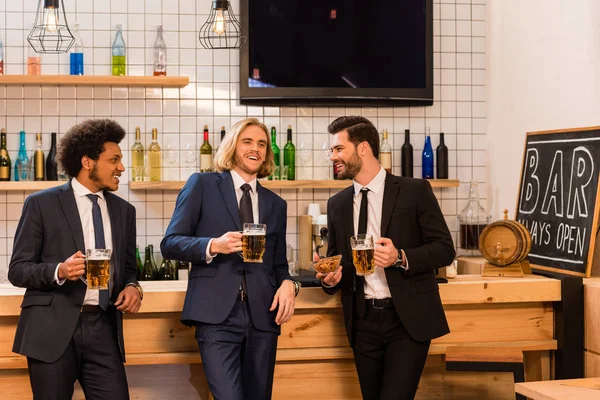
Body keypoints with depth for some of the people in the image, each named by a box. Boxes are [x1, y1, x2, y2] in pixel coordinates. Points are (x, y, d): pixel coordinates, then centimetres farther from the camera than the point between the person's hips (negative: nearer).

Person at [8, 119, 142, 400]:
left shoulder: (123, 210, 14)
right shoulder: (42, 204, -1)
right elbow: (17, 270, -2)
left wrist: (132, 287, -3)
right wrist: (59, 271, -20)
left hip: (104, 327, 4)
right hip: (54, 328, -3)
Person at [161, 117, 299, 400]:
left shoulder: (276, 204, 18)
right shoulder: (202, 185, 6)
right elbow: (170, 244, 1)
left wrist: (288, 284, -2)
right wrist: (213, 246, -17)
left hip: (263, 315, 5)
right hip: (217, 314, -4)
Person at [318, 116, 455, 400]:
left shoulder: (414, 191, -3)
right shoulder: (337, 204, 11)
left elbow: (444, 249, -4)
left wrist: (401, 257, -20)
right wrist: (330, 278, -5)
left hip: (408, 319, -4)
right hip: (363, 321, 5)